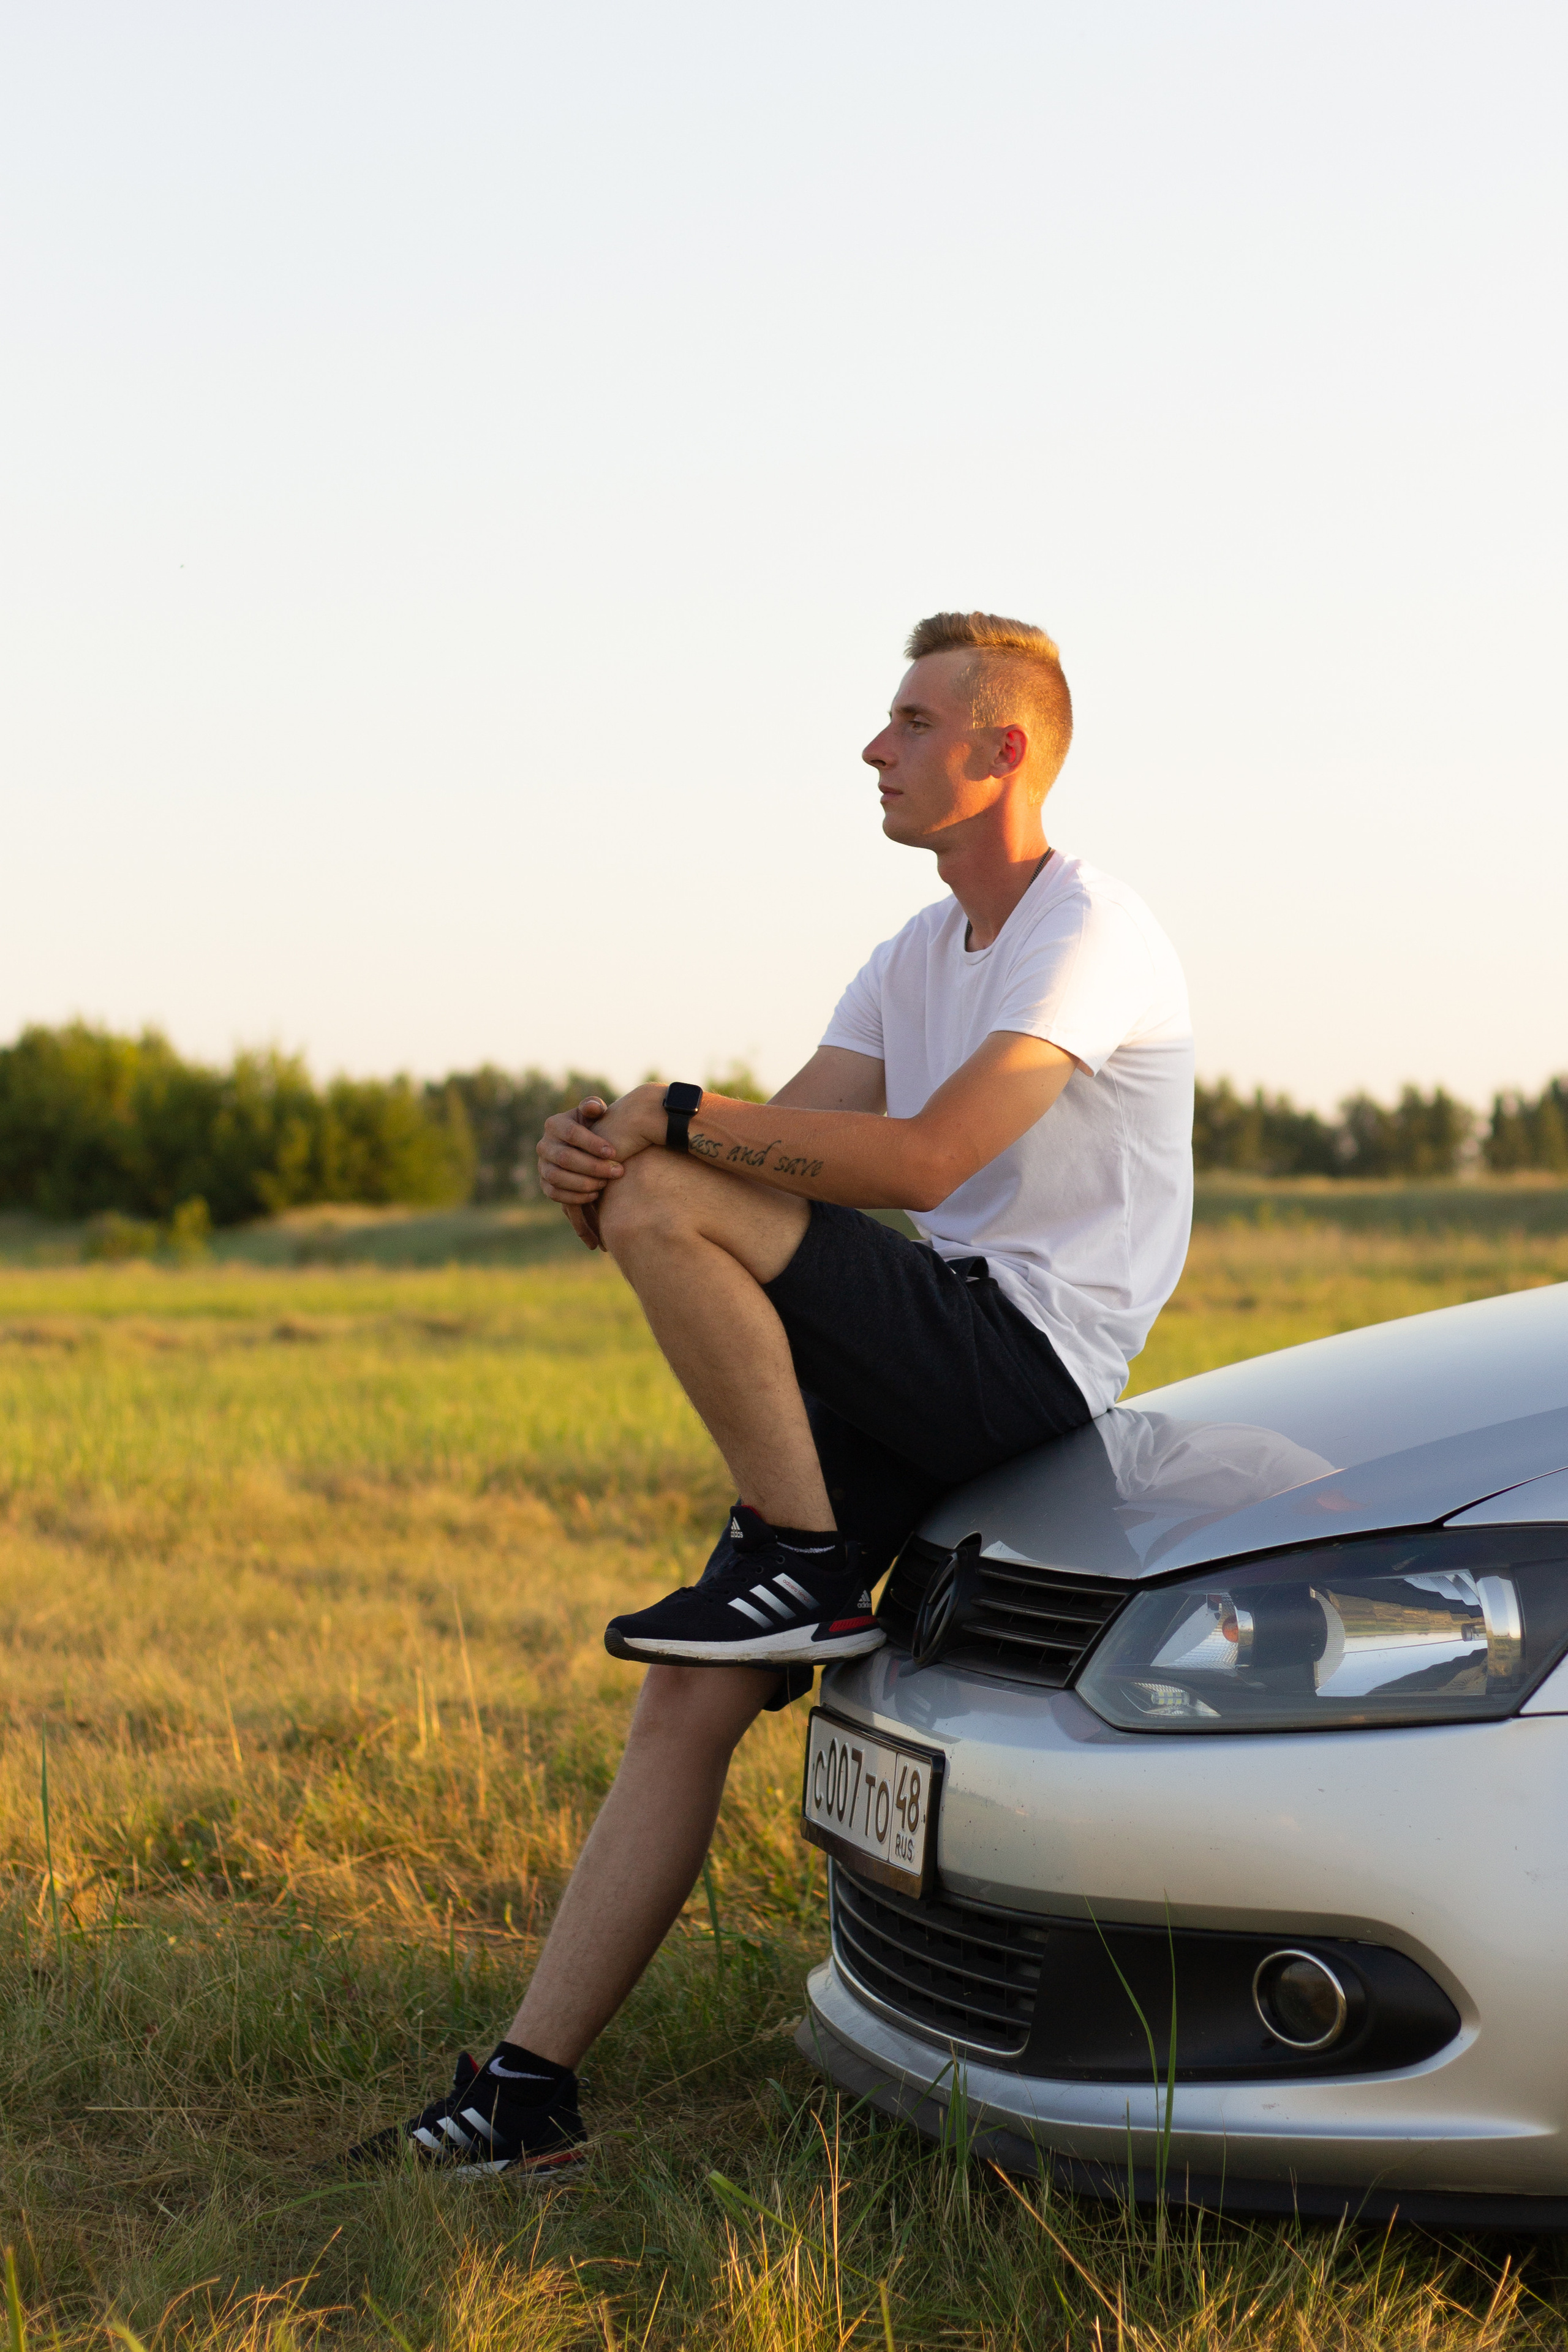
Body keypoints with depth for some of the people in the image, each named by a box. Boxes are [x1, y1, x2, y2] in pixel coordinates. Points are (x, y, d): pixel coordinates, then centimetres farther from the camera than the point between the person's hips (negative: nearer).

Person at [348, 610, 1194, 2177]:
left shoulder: (1091, 934, -9)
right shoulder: (919, 958, 20)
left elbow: (921, 1163, -23)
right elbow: (788, 1156, 10)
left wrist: (675, 1120, -16)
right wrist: (593, 1168, -10)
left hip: (1029, 1358, -8)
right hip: (935, 1383, 8)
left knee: (667, 1207, -22)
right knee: (689, 1699, -1)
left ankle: (804, 1573, -10)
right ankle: (527, 2093, 1)